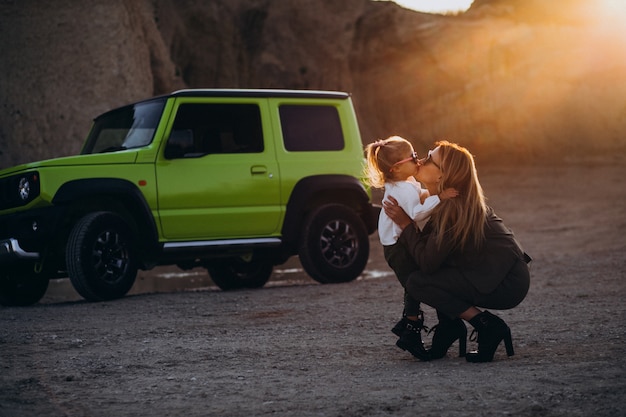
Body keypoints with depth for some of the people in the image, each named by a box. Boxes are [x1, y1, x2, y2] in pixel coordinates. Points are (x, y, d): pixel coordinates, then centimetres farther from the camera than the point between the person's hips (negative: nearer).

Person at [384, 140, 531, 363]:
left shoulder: (454, 209, -21)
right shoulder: (448, 201, 8)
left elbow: (427, 263, -19)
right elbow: (430, 246, 10)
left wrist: (405, 224, -12)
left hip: (507, 284, -10)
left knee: (417, 283, -12)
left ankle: (488, 326, -9)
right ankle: (449, 327, 13)